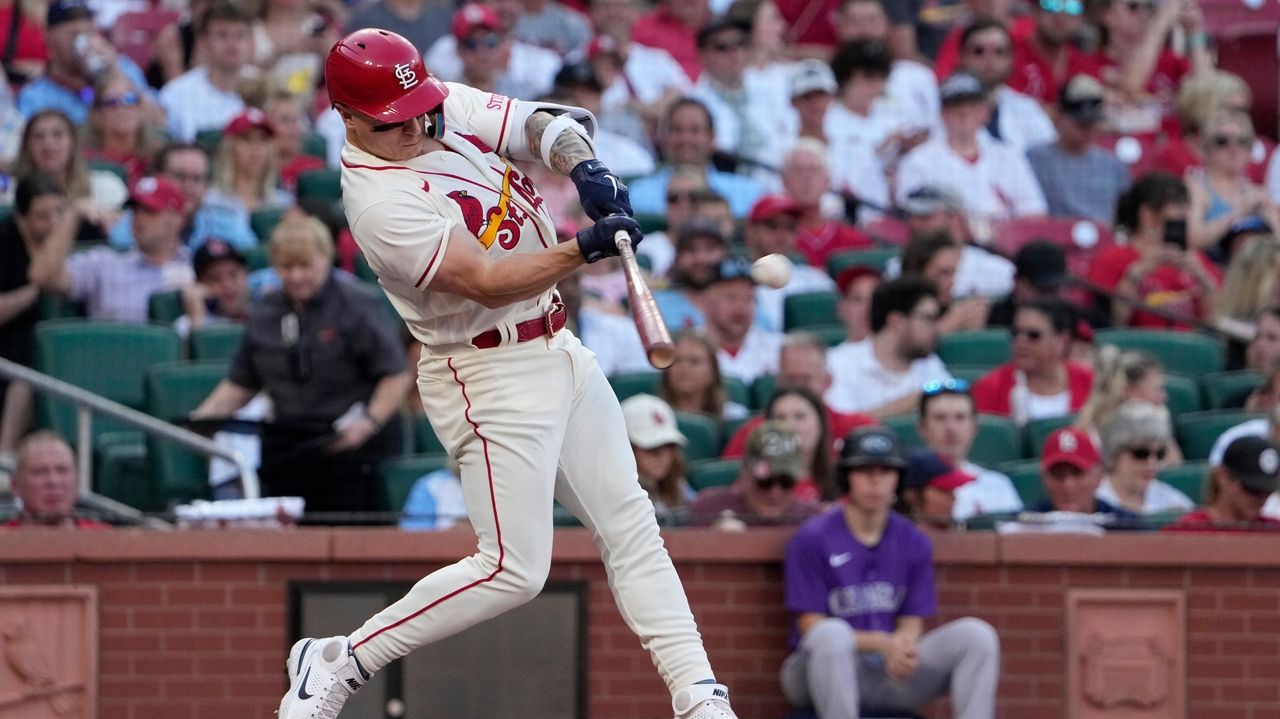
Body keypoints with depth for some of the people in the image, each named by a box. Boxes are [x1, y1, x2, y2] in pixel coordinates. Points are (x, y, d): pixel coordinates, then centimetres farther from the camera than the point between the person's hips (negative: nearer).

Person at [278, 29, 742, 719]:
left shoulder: (448, 107, -2)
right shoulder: (380, 202, -25)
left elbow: (544, 123, -2)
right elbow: (486, 283, -31)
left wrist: (582, 165, -24)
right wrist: (583, 248, -42)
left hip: (557, 348, 9)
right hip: (491, 375, -9)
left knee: (630, 525, 8)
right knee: (513, 569, -9)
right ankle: (339, 661, 2)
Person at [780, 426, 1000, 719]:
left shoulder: (913, 542, 9)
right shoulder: (812, 539, -6)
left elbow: (912, 623, 9)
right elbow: (813, 627, -10)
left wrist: (902, 646, -18)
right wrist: (883, 644, -24)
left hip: (892, 674, 5)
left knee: (976, 634, -15)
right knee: (833, 634, -40)